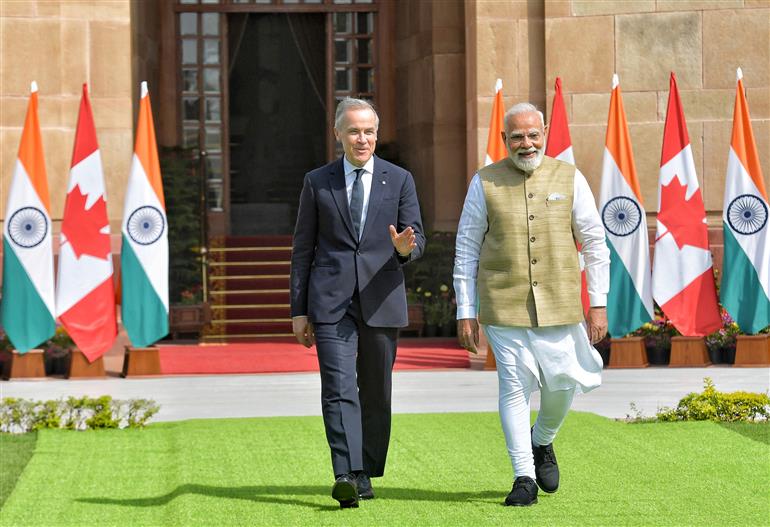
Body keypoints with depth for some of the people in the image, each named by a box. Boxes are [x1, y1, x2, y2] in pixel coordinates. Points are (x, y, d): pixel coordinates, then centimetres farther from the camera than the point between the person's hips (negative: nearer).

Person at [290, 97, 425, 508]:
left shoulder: (399, 180, 7)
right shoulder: (317, 182, 7)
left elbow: (417, 238, 5)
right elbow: (303, 250, 8)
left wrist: (406, 247, -21)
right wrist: (298, 310, 4)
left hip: (381, 301, 1)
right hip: (331, 303, -1)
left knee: (375, 393, 8)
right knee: (339, 389, -14)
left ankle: (366, 473, 21)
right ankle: (346, 477, -22)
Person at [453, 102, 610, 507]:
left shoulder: (570, 179, 4)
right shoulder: (485, 183, 2)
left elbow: (595, 244, 7)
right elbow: (466, 249, 4)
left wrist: (599, 304, 2)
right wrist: (465, 312, 0)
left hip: (559, 305, 1)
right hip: (504, 306, -1)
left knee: (564, 382, 4)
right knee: (515, 386, -3)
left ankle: (542, 442, 34)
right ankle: (524, 477, 4)